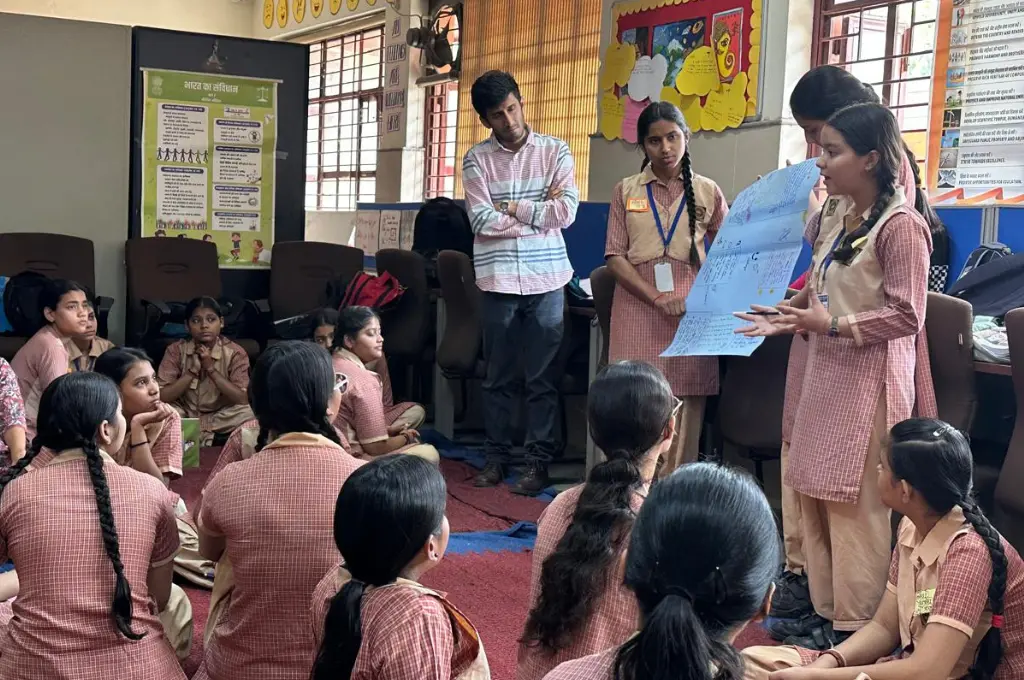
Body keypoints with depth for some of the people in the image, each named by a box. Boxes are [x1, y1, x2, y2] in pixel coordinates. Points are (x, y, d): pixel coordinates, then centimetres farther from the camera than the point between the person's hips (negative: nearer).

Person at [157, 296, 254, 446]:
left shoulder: (235, 353, -10)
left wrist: (211, 368, -24)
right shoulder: (176, 350, -8)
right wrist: (193, 370, -23)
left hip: (220, 416, 0)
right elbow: (162, 396, -14)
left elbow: (243, 399, -19)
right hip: (185, 416, 0)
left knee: (248, 413, -30)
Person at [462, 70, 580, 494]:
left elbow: (566, 212, -8)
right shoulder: (476, 160, 2)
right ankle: (497, 456, 21)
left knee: (542, 377, 4)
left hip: (546, 279, -1)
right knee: (499, 376, 10)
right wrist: (538, 211, -6)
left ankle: (539, 460, 12)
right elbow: (482, 222, -8)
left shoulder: (555, 151, 2)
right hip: (498, 280, 1)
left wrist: (513, 208, -6)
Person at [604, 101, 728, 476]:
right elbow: (615, 257, 2)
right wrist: (657, 298, -10)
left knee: (684, 412, -3)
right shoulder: (625, 192, 8)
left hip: (691, 315, 0)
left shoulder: (708, 192, 9)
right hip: (638, 312, 0)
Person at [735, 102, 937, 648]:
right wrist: (788, 317, 7)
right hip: (826, 370, 8)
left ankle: (855, 626, 13)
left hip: (869, 379, -8)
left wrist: (831, 325, -22)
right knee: (814, 496, 12)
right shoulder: (834, 215, 9)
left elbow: (906, 316, -17)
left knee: (854, 504, 0)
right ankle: (826, 611, 25)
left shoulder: (900, 225, -15)